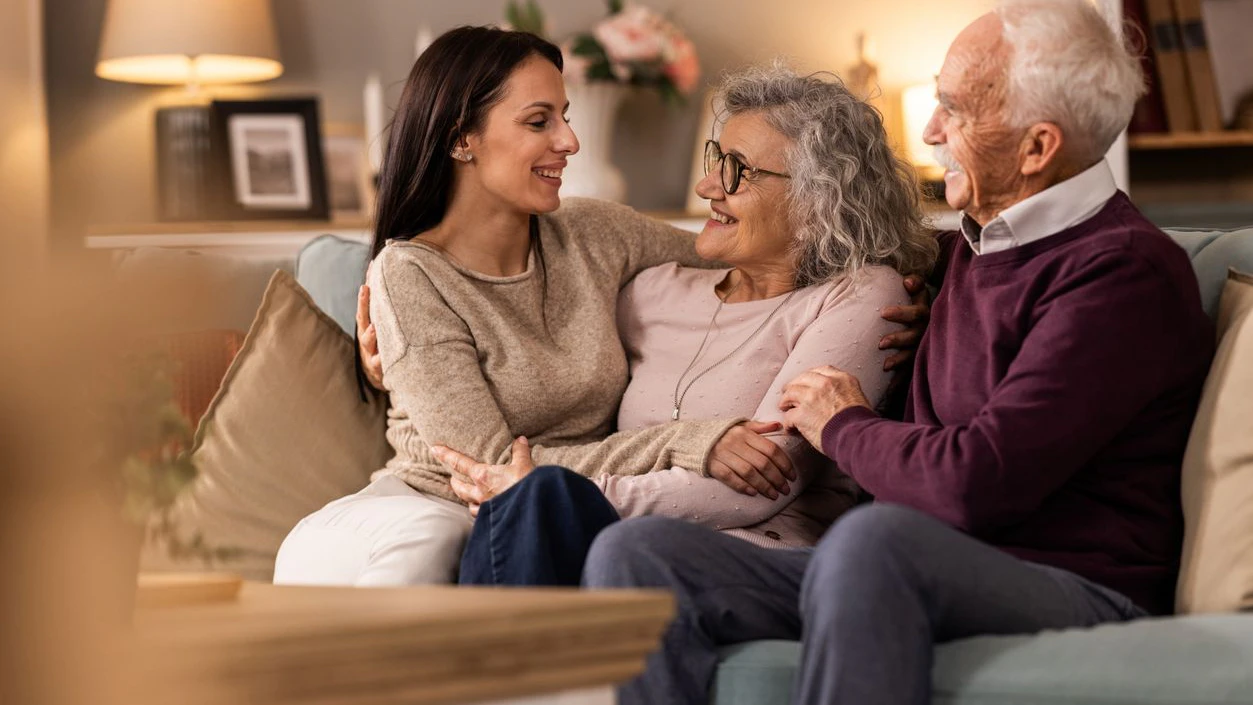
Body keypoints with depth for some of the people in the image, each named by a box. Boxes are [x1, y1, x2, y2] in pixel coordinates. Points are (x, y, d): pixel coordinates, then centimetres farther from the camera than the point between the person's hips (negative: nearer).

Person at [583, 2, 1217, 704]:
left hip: (1076, 593, -8)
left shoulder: (1127, 271, -9)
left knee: (876, 538, -42)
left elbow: (975, 487, -19)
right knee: (635, 552, -12)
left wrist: (845, 427, 0)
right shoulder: (965, 246, 22)